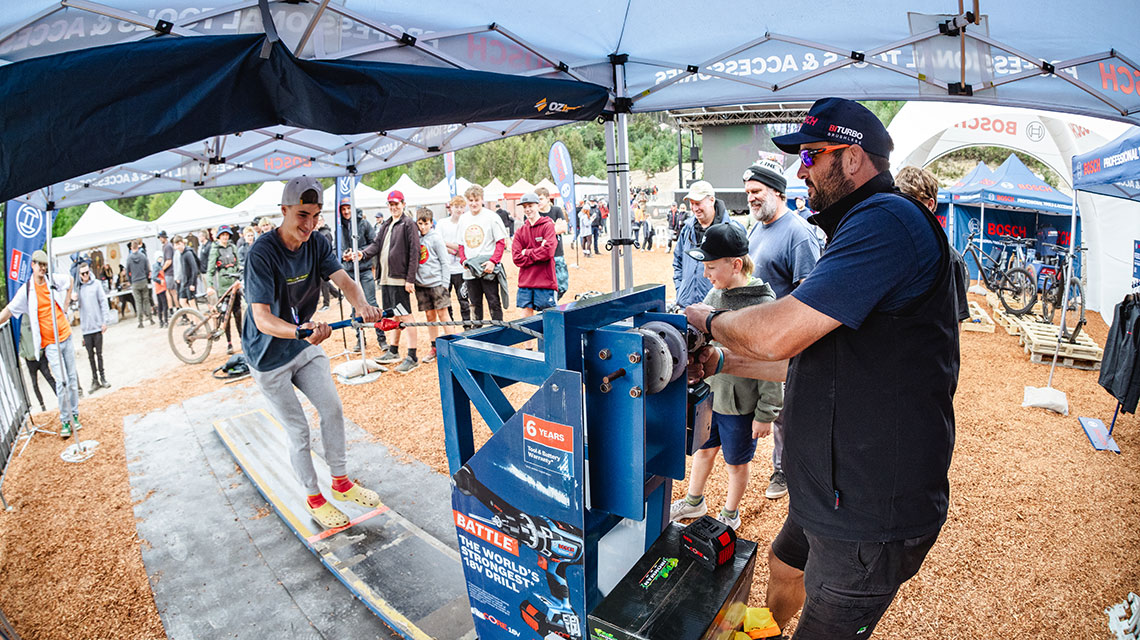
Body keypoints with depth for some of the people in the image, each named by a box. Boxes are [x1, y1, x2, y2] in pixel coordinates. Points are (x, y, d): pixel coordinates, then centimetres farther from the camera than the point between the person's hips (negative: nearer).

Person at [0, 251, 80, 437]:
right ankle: (65, 421, 3)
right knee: (61, 381, -9)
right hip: (49, 343, -3)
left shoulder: (54, 279, 0)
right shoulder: (26, 290, -8)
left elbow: (70, 279, 22)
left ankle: (75, 415, 21)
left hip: (66, 336, 3)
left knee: (72, 378, 10)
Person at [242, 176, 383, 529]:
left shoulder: (317, 243, -8)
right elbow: (262, 318, -32)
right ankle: (313, 497, 21)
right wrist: (300, 331, -52)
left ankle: (341, 482, 25)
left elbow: (343, 280, -20)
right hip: (268, 356, -5)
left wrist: (363, 305, -43)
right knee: (297, 429, 2)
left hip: (305, 345, 6)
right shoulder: (262, 253, -27)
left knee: (333, 409, 7)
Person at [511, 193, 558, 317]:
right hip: (525, 282, 4)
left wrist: (527, 253, -5)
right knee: (526, 315, 7)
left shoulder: (548, 226, -2)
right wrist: (538, 253, -8)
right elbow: (517, 258, 0)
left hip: (545, 281, -4)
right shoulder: (520, 231, 10)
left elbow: (548, 251, -15)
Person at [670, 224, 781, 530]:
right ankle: (694, 502, 45)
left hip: (740, 404, -6)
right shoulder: (715, 294, -1)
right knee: (703, 448, 23)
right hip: (707, 394, 6)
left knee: (736, 462, 15)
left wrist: (765, 414, -14)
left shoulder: (763, 305, -21)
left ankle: (730, 515, 38)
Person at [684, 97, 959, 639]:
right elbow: (813, 359, 18)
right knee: (784, 568, 29)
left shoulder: (887, 219, -22)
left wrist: (711, 321, -10)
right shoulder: (861, 227, 15)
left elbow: (776, 334, -31)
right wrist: (722, 362, 11)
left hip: (870, 517, -10)